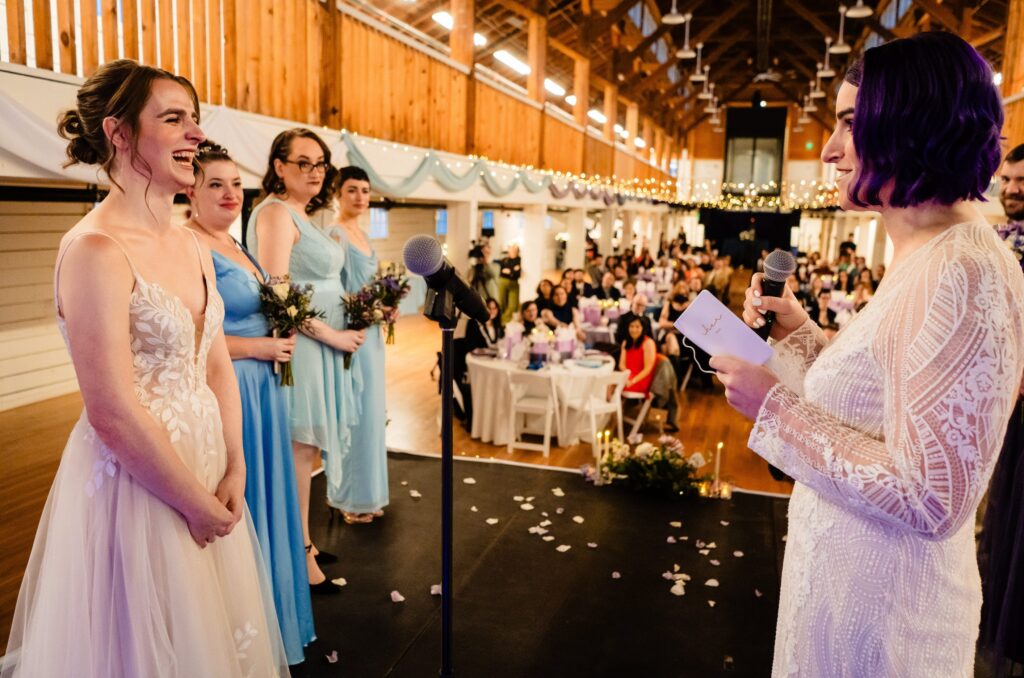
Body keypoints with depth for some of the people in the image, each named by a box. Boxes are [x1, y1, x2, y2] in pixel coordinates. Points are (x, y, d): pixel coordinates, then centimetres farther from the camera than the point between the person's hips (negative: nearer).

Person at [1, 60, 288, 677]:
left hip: (205, 467, 8)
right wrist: (196, 502, -13)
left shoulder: (192, 245, 6)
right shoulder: (95, 249, -19)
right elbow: (114, 414, -22)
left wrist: (234, 471, -1)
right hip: (135, 481, -7)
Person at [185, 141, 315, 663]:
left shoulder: (232, 243, 14)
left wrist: (279, 336, 6)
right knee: (234, 505, 3)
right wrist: (261, 348, -18)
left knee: (264, 494, 17)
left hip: (261, 388, 9)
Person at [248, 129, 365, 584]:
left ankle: (302, 543, 28)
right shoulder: (276, 212, -12)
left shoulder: (303, 215, 18)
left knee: (306, 448, 15)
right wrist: (331, 335, -16)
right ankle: (299, 556, 12)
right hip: (298, 343, -9)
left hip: (321, 342, 9)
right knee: (300, 448, -1)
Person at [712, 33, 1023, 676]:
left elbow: (930, 501, -28)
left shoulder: (961, 275, -26)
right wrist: (798, 331, 3)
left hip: (881, 604, -8)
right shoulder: (926, 258, 4)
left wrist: (776, 406, -23)